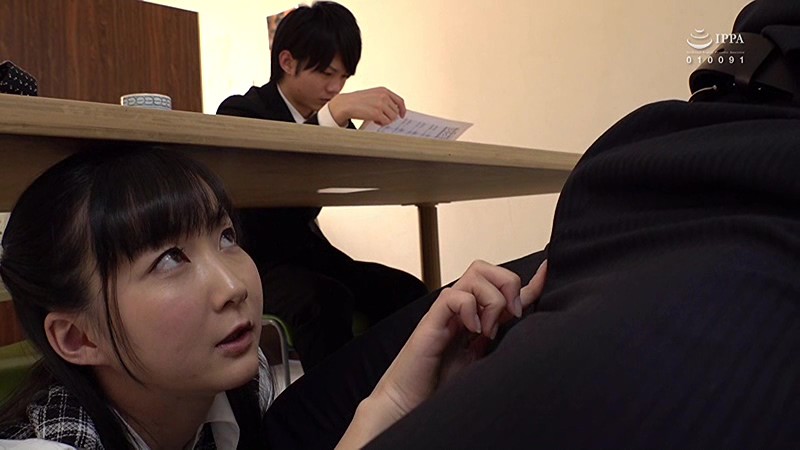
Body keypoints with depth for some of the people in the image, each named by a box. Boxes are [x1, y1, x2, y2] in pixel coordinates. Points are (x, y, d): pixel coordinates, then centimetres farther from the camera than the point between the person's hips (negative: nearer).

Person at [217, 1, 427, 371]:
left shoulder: (330, 117, 11)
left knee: (406, 290, -18)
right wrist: (333, 114, -43)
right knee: (327, 299, -35)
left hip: (307, 250, 6)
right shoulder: (242, 112, -9)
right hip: (252, 260, -5)